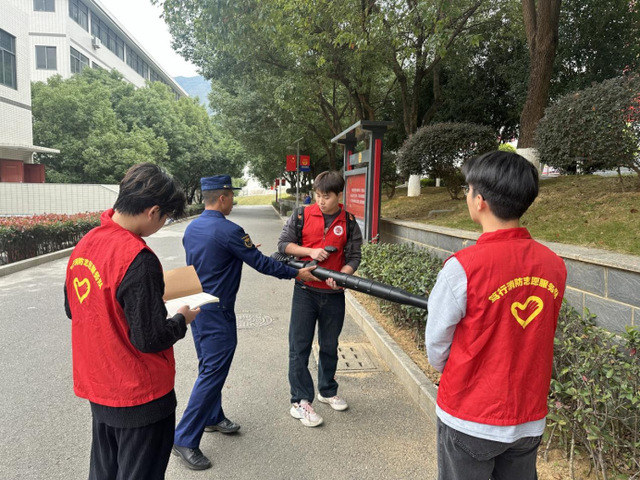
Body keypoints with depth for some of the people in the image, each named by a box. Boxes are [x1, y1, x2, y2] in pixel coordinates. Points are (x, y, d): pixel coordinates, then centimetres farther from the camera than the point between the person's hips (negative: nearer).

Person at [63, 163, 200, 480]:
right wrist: (182, 319, -6)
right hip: (139, 395, -7)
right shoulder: (138, 259, -27)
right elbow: (150, 338, -24)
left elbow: (73, 309, 11)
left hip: (97, 387, 8)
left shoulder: (85, 243, -1)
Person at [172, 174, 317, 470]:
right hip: (217, 313, -9)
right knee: (212, 374, -2)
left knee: (209, 366, 21)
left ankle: (212, 418, 36)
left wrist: (242, 249, 18)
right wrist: (296, 273, -3)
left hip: (196, 308, 9)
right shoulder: (229, 231, -20)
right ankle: (185, 440, 5)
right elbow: (261, 264, -14)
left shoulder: (191, 229, 5)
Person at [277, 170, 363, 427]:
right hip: (305, 291, -1)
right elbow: (283, 244, 0)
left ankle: (328, 391, 38)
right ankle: (300, 401, 14)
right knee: (299, 347, 2)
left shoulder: (349, 223, 0)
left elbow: (353, 257, 1)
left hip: (333, 294, 2)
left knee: (330, 347, 17)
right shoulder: (302, 215, -3)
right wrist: (310, 251, -15)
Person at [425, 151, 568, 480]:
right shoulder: (555, 266, -8)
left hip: (470, 421, -4)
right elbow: (532, 339, 4)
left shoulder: (462, 267, -25)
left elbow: (436, 346, -12)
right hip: (530, 420, 5)